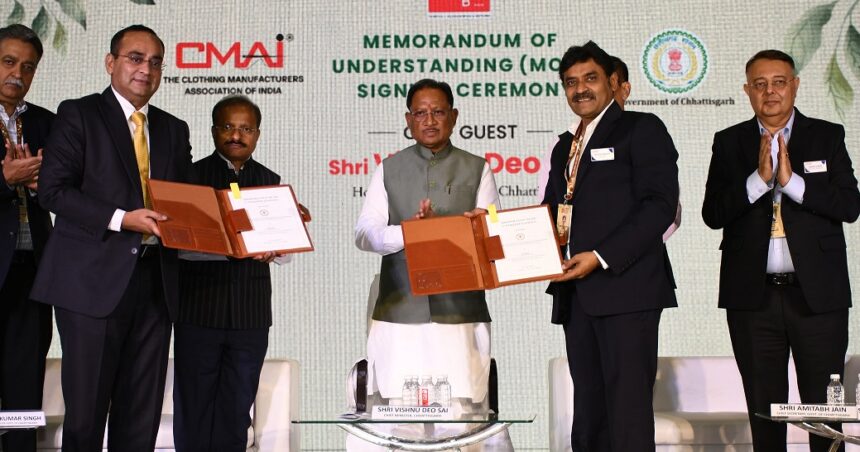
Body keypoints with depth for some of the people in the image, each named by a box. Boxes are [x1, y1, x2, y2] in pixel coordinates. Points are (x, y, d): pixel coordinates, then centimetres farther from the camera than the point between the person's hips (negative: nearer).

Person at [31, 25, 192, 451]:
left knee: (142, 416, 7)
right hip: (95, 282, -4)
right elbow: (53, 189, -7)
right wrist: (121, 218, -17)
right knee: (85, 410, 0)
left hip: (155, 283, 5)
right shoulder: (78, 115, 2)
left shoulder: (174, 129, 18)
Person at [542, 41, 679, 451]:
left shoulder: (641, 129, 1)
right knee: (589, 414, 7)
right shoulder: (564, 147, 23)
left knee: (628, 412, -10)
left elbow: (660, 204, -10)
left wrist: (601, 257, -16)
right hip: (575, 295, 7)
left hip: (626, 290, -7)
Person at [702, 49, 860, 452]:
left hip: (817, 294, -1)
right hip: (753, 295, 1)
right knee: (763, 409, 9)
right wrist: (758, 178, -16)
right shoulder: (729, 143, 7)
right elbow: (712, 214, -3)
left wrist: (792, 180, -16)